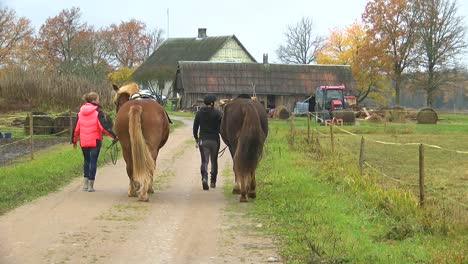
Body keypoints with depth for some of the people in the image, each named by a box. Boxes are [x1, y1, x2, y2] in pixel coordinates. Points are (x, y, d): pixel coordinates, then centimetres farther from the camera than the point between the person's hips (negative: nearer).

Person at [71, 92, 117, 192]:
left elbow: (76, 127, 10)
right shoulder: (98, 112, -10)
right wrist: (114, 136, -14)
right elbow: (104, 126, -17)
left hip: (84, 142, 5)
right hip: (95, 141, -5)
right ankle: (91, 185, 5)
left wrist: (74, 140, 19)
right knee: (93, 161, 3)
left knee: (86, 160, 20)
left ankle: (85, 183, 15)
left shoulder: (81, 112, 7)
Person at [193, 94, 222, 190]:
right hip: (214, 140, -1)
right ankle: (213, 181, 21)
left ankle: (204, 178, -23)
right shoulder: (217, 113, -8)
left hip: (202, 140, 1)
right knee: (214, 161, 14)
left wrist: (196, 139, 13)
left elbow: (195, 127, 4)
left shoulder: (199, 113, 1)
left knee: (204, 161, 2)